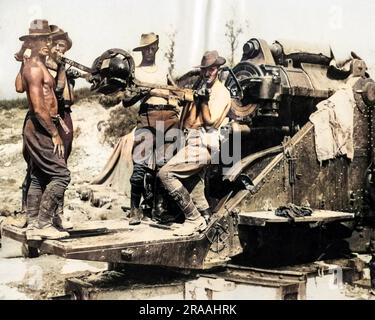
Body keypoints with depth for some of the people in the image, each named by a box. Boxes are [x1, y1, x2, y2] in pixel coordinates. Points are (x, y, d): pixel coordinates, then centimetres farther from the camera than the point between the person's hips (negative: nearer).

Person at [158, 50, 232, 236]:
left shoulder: (222, 92, -4)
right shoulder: (199, 87, 21)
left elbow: (210, 121, -12)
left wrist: (204, 100, -12)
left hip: (201, 144, -9)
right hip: (193, 143, 9)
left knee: (166, 174, -19)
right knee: (193, 188, 14)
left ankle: (193, 219, -14)